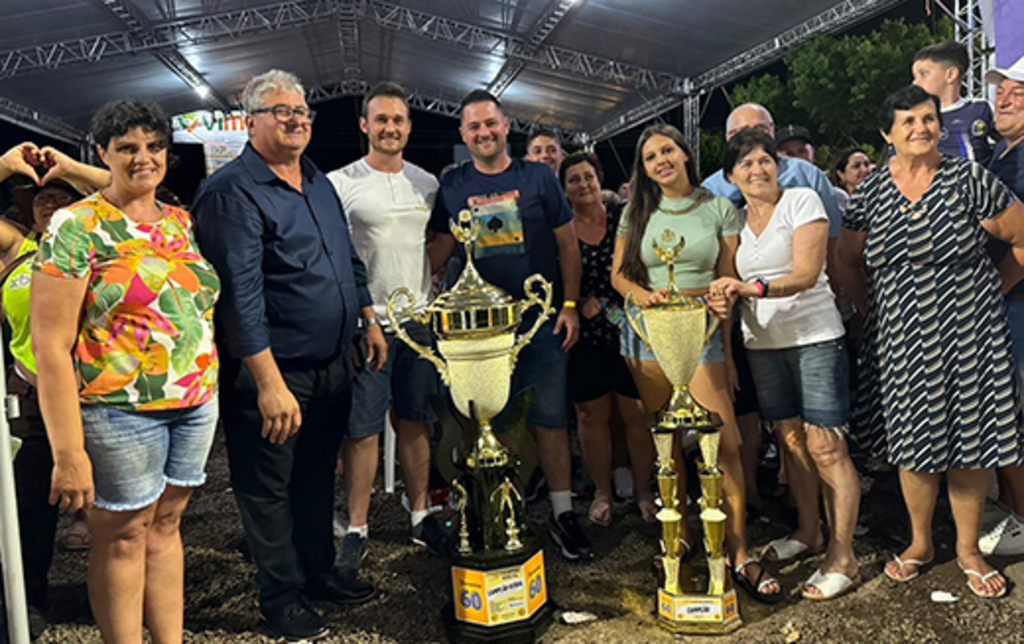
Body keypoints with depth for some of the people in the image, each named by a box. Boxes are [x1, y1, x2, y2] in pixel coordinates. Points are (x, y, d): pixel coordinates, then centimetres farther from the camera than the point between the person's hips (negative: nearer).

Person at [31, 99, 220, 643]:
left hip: (197, 403, 6)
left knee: (166, 523, 16)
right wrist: (69, 453, -17)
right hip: (120, 411, -5)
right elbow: (51, 347, -13)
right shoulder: (76, 226, -9)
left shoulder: (181, 222, 9)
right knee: (122, 533, 8)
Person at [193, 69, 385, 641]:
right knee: (270, 488, 8)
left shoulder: (319, 182, 12)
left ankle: (319, 572, 37)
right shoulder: (232, 192, -15)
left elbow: (350, 260, 22)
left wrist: (369, 320, 17)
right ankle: (282, 597, 24)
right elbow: (241, 294, -22)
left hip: (334, 364, 8)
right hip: (274, 373, -8)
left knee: (319, 476, 20)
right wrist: (270, 383, -26)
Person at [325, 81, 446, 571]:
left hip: (419, 319, 4)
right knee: (361, 429, 1)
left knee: (415, 421, 12)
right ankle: (356, 528, 14)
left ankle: (421, 515, 25)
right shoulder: (340, 183, -3)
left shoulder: (427, 183, 11)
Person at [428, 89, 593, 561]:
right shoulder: (452, 186, 7)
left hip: (542, 318, -1)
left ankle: (562, 514, 14)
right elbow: (441, 246, 11)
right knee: (489, 421, 8)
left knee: (549, 418, 3)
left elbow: (568, 244, 4)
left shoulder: (538, 178, 2)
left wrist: (570, 305, -3)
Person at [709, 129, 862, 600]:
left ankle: (842, 557, 1)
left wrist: (754, 288, -29)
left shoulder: (802, 201, -4)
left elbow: (806, 274, -15)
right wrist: (727, 294, -12)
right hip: (761, 343, 5)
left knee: (825, 446, -7)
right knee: (790, 440, 12)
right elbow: (733, 284, 11)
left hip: (814, 336, -5)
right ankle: (809, 530, 29)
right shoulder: (734, 219, 10)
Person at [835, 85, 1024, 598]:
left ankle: (968, 548, 23)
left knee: (969, 440, 5)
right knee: (913, 442, 8)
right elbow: (848, 259, 13)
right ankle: (920, 542, 26)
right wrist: (870, 306, 6)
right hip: (900, 336, 2)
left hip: (967, 332, -1)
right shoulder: (870, 193, 2)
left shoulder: (968, 179, -4)